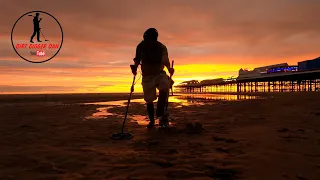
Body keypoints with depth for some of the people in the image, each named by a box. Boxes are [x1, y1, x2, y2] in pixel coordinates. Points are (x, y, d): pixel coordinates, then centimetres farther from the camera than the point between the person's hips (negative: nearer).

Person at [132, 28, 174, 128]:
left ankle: (160, 114, -26)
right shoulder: (141, 47, -5)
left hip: (160, 73, -1)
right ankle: (151, 120, 21)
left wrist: (169, 68, -30)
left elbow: (166, 61, -9)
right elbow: (137, 59, 5)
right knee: (149, 100, 2)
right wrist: (135, 68, -14)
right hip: (147, 76, 1)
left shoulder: (161, 47, -7)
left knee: (164, 88, -32)